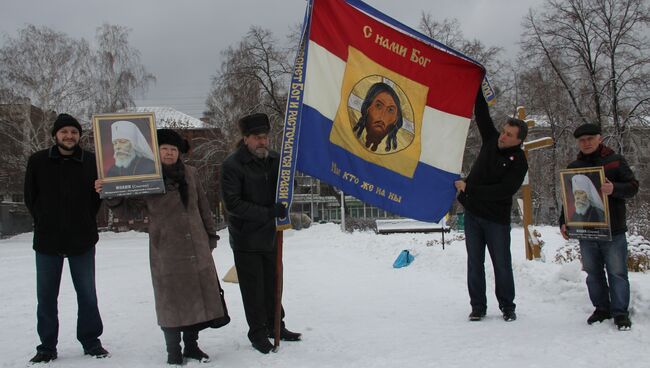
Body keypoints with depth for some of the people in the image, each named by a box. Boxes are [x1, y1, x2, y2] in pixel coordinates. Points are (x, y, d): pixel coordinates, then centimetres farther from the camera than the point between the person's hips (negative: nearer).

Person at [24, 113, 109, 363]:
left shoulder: (91, 162, -3)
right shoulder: (38, 161, -1)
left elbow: (98, 196, 5)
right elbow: (30, 197, 7)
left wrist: (85, 222, -2)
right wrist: (44, 221, 4)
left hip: (82, 240, 0)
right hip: (47, 240, 1)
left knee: (87, 294, 8)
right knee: (46, 296, 7)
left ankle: (91, 342, 20)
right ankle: (47, 346, 19)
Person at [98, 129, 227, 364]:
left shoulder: (190, 173, 8)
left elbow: (202, 206, 14)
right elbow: (128, 208, -5)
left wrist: (210, 235, 15)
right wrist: (110, 195, -24)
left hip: (197, 248, 4)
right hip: (166, 250, -4)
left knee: (198, 296, 10)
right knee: (171, 300, 2)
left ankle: (192, 345, 25)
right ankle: (173, 350, 16)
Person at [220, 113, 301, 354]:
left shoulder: (274, 159, 3)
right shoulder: (232, 165, -14)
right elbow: (232, 203, -20)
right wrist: (268, 212, -27)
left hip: (271, 236, 5)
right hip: (246, 240, -5)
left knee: (273, 284, 16)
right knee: (253, 289, 5)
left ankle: (275, 326, 32)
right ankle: (258, 333, 20)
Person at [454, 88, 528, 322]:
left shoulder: (519, 162, -14)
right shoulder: (491, 141, 2)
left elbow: (503, 191, -23)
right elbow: (481, 112, 9)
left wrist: (469, 188, -24)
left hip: (497, 219, -5)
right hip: (472, 213, 5)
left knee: (502, 264, 5)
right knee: (475, 263, 7)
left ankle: (507, 307, 19)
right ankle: (478, 307, 14)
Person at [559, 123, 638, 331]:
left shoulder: (615, 161, 2)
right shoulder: (574, 167, 12)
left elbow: (633, 187, -3)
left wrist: (614, 189, -23)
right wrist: (564, 222, 4)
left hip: (613, 230, -3)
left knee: (617, 273, 0)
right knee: (593, 273, 9)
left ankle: (620, 313, 8)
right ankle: (602, 309, 21)